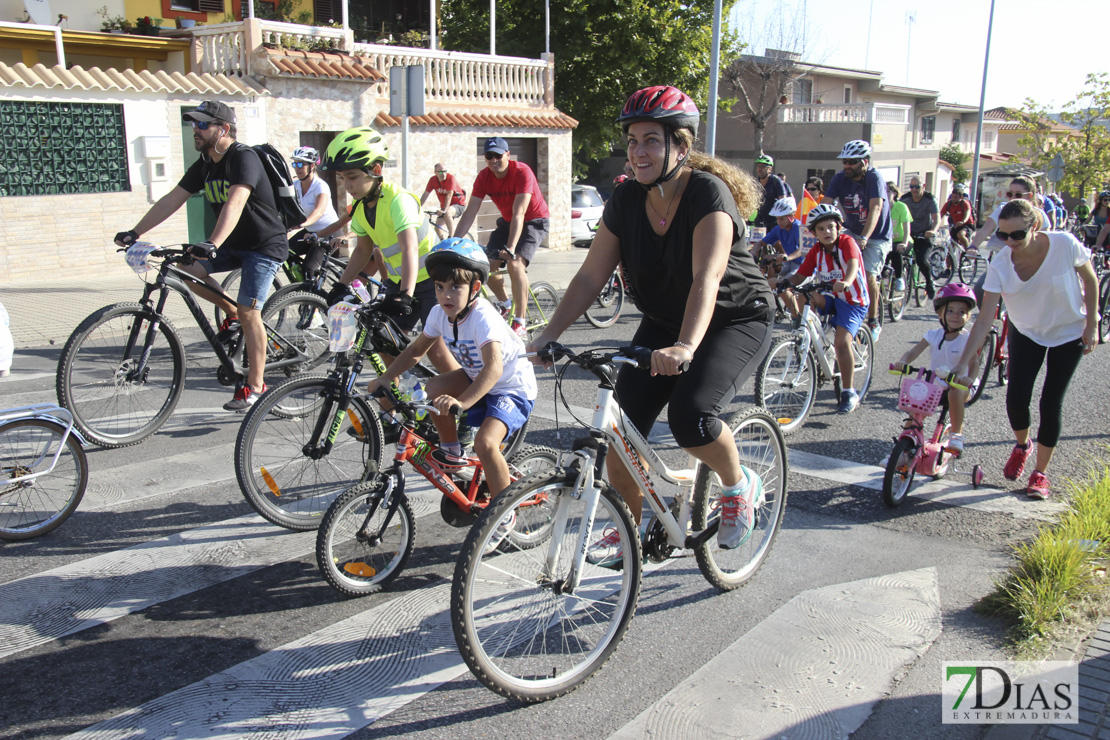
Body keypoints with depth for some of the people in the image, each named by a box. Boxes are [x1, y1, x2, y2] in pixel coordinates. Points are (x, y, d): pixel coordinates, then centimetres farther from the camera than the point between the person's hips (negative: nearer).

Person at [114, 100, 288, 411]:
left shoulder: (243, 158, -20)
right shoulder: (204, 165, 6)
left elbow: (235, 203, -36)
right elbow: (172, 200, 4)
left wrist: (213, 244, -49)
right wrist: (134, 233, -4)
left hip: (266, 245, -8)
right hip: (234, 244, 8)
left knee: (248, 312, -15)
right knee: (187, 269, -11)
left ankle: (255, 387, -6)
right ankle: (232, 314, 10)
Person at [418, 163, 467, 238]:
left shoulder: (450, 178, -21)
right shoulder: (433, 180, -7)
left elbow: (449, 195, -29)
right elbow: (425, 194, -7)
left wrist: (444, 210, -39)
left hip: (459, 204, -6)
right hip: (444, 205, 6)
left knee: (447, 213, -36)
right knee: (438, 227, -6)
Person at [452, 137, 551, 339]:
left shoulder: (522, 172, -27)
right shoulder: (484, 177, -11)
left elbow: (518, 214, -34)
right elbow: (470, 213, -14)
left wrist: (510, 248, -44)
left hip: (535, 221, -6)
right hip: (507, 222, 6)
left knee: (515, 263, -27)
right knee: (487, 265, -10)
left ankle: (519, 324, -21)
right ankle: (506, 304, 19)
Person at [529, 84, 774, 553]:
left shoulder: (708, 193, -24)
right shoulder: (626, 202, -7)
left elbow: (706, 280, -38)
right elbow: (591, 276, -8)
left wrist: (685, 347, -53)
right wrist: (549, 336, -19)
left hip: (736, 322, -5)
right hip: (663, 323, 6)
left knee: (689, 413, -29)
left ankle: (740, 487, 3)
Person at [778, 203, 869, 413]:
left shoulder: (847, 242, -14)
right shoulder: (816, 251, 0)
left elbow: (853, 264, -34)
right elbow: (800, 276, -5)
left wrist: (846, 282, -55)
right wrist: (784, 281, -27)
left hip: (853, 301, -5)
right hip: (830, 299, 5)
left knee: (842, 342, -23)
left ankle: (849, 393, -11)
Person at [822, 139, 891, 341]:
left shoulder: (874, 178, -21)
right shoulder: (840, 178, -8)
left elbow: (875, 209, -34)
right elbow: (824, 205, -15)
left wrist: (864, 238, -47)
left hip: (877, 236, -5)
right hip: (852, 232, 5)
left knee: (868, 275, -17)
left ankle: (873, 321, 1)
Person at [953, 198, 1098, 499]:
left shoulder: (1065, 244, -28)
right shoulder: (1000, 265, -24)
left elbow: (1090, 281, -9)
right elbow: (985, 319, -24)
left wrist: (1092, 326, -9)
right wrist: (962, 363, -29)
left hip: (1069, 332, -1)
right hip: (1027, 332, 1)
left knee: (1051, 402, -4)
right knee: (1016, 398, -8)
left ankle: (1040, 472, 12)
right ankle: (1022, 445, 27)